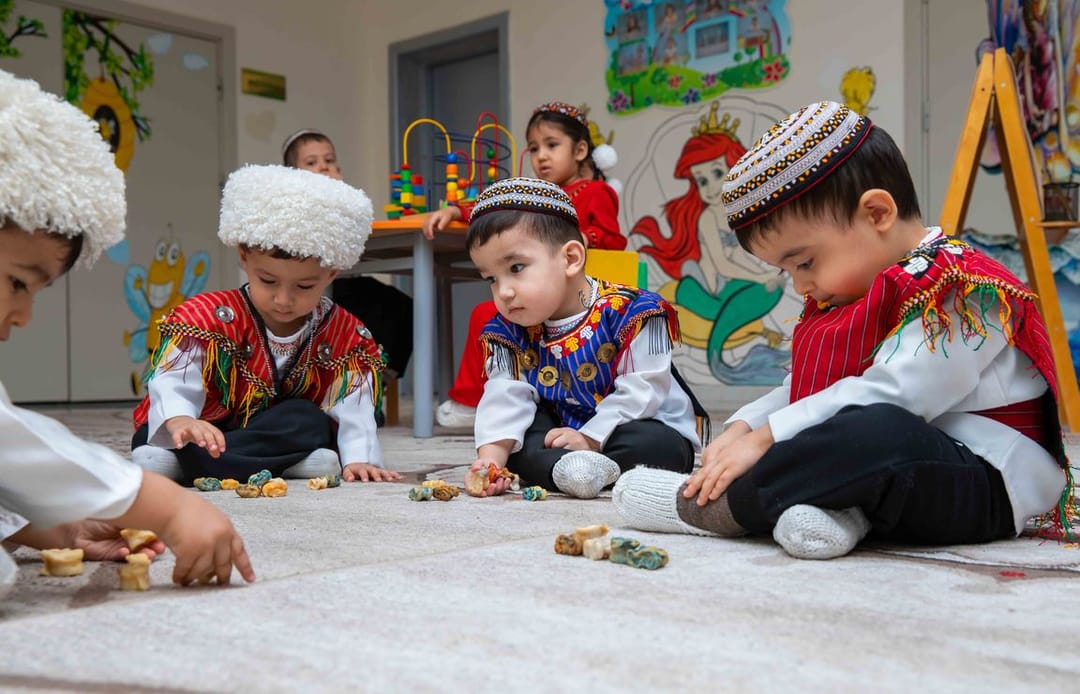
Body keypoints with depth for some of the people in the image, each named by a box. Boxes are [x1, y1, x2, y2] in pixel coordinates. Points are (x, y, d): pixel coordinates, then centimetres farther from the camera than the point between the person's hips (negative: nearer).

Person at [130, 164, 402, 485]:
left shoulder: (346, 336, -7)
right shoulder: (208, 316, -14)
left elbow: (353, 409, -15)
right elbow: (173, 382, -28)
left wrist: (358, 459, -35)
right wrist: (180, 421, -52)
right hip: (204, 435, -1)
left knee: (310, 422, -31)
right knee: (148, 437, -28)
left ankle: (178, 464, -29)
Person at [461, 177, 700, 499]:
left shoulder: (628, 312, -22)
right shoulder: (509, 332, -6)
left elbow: (639, 394, -23)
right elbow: (504, 400, -15)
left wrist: (590, 439, -25)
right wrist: (490, 459, -31)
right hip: (563, 432, 5)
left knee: (650, 443, -35)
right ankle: (562, 468, -36)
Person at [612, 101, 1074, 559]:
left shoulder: (962, 289, -16)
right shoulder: (864, 294, 15)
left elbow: (888, 394, -27)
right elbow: (807, 387, 13)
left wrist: (764, 437, -26)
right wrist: (742, 428, -5)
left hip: (991, 487, -9)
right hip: (894, 472, 10)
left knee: (881, 430, -38)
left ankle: (711, 507, -25)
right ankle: (829, 500, -27)